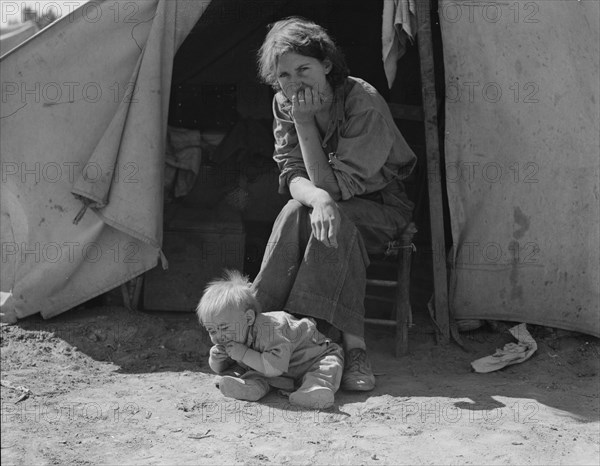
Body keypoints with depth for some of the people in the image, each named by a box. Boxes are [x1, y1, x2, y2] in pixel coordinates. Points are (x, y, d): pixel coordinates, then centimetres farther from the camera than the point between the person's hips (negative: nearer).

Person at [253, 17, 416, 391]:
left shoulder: (365, 103, -25)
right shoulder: (284, 105, -7)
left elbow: (335, 187, -27)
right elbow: (292, 176, -13)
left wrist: (305, 122, -30)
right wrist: (318, 199, -36)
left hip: (379, 207, -4)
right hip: (332, 203, 4)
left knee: (339, 222, -35)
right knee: (296, 213, -29)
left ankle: (354, 346, -37)